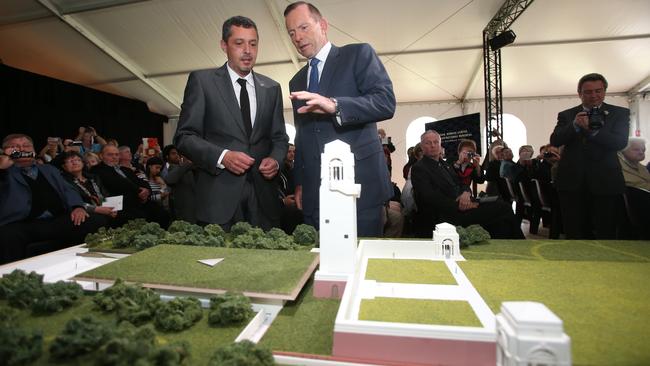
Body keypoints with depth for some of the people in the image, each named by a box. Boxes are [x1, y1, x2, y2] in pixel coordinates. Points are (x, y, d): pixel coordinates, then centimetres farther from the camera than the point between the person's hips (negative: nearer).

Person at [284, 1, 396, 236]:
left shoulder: (358, 54, 4)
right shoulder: (297, 82, 20)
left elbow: (386, 102, -11)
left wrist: (334, 105, -25)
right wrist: (299, 182, 14)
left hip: (359, 184, -4)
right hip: (314, 192, 5)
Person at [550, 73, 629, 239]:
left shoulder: (620, 113, 6)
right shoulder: (566, 115, 9)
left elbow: (621, 142, -9)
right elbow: (554, 141, -4)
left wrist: (591, 130, -23)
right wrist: (574, 125, -20)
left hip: (605, 182, -1)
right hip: (572, 182, 1)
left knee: (605, 232, 4)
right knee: (574, 232, 8)